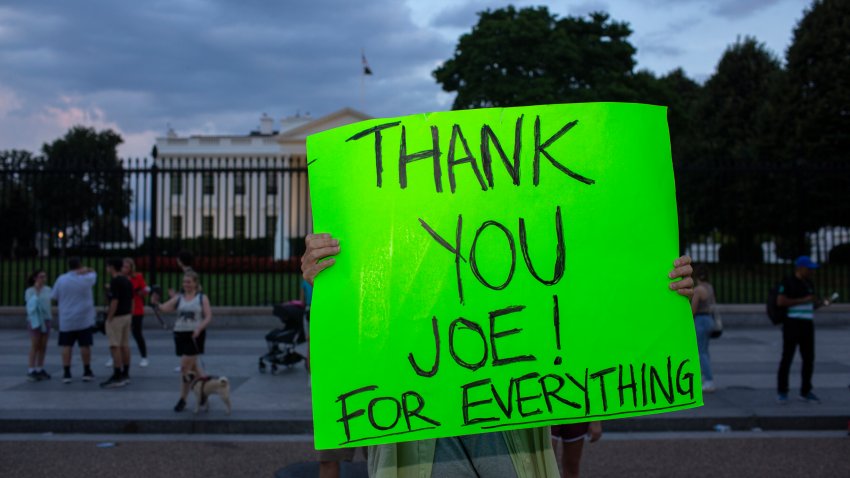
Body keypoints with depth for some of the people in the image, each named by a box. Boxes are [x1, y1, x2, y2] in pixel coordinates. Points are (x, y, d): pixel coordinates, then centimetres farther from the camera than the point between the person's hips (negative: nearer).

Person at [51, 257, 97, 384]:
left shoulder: (61, 279, -4)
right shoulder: (86, 279, -6)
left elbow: (54, 297, 5)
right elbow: (94, 274, 15)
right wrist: (86, 270, -1)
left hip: (66, 320, 1)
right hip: (84, 319, -1)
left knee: (66, 346, 4)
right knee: (85, 345, 5)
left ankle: (66, 374, 2)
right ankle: (87, 372, 12)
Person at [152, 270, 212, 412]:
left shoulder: (202, 298, 2)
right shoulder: (179, 298, 7)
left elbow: (208, 317, -3)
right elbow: (165, 308, -6)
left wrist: (199, 328, -19)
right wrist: (156, 304, -27)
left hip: (195, 335, -4)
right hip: (180, 334, 4)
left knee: (185, 366, -7)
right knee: (192, 365, 11)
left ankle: (183, 399, 6)